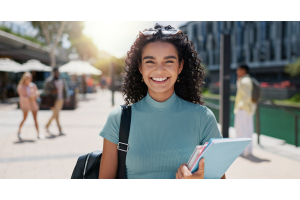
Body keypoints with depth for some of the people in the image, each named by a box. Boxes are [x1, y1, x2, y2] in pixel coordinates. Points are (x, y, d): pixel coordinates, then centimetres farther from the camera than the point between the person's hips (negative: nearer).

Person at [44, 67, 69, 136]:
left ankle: (47, 125, 39)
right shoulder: (49, 81, -10)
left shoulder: (62, 80, 5)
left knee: (55, 115, 17)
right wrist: (52, 91, -25)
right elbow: (45, 90, -6)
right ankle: (60, 131, -8)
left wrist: (66, 99, 3)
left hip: (60, 100, 6)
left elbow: (65, 89, 10)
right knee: (57, 116, -9)